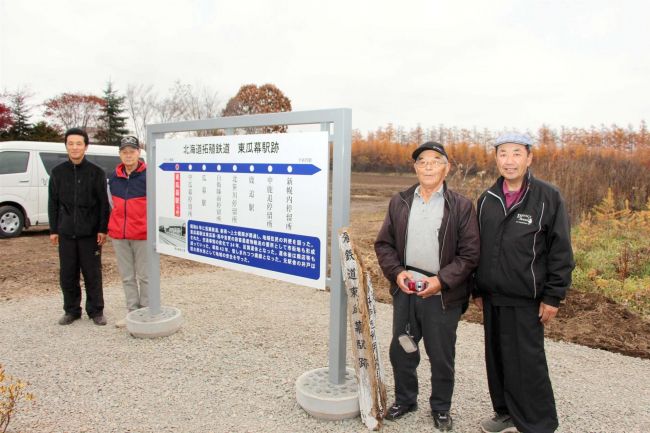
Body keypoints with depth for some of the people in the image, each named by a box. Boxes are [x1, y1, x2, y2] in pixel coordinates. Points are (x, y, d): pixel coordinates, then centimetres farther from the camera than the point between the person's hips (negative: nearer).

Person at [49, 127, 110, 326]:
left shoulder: (97, 172, -1)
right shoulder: (58, 172, 6)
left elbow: (103, 203, -2)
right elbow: (53, 203, 9)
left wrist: (102, 230, -7)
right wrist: (53, 230, 5)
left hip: (90, 233, -2)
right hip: (66, 233, 3)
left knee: (92, 274, 3)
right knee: (67, 274, 8)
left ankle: (96, 311, 15)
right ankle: (71, 310, 22)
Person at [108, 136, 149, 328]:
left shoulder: (148, 175, -7)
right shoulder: (114, 177, 9)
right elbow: (115, 204, 19)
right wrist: (112, 226, 15)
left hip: (142, 234, -5)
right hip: (119, 234, 5)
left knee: (144, 276, 4)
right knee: (127, 276, 12)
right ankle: (133, 312, 22)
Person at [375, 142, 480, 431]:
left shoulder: (461, 206, -4)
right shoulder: (399, 202, 5)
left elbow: (469, 254, -6)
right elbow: (383, 243, 7)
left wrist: (441, 280, -16)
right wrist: (396, 272, -8)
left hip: (442, 295, -3)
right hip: (405, 289, 3)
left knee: (442, 357, 11)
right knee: (401, 350, 15)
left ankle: (441, 408, 34)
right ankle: (404, 399, 38)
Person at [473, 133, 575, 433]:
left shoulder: (548, 197, -6)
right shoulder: (487, 199, 8)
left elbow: (561, 251, -7)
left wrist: (553, 296, -9)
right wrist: (477, 290, 12)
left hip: (526, 301, -5)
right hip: (492, 298, 5)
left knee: (527, 364, 1)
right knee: (497, 360, 15)